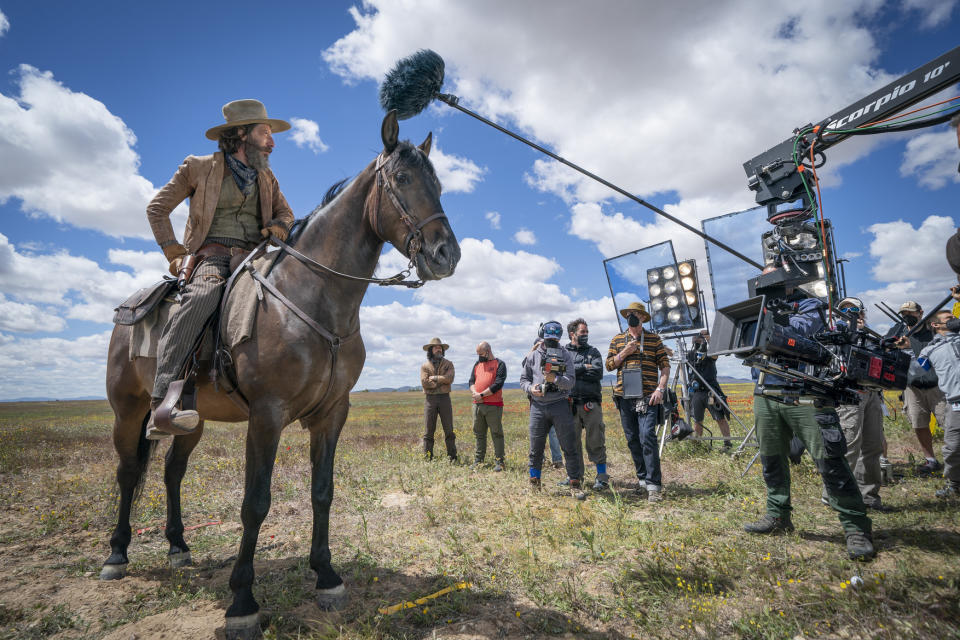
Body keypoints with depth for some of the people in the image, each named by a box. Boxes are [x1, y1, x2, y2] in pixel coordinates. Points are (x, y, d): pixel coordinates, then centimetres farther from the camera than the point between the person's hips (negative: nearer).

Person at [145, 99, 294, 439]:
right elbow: (157, 208, 11)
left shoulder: (266, 177, 24)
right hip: (211, 255, -5)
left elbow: (285, 214, 26)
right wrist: (174, 254, -1)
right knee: (202, 297, -38)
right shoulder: (199, 167, 11)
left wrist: (276, 228, 1)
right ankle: (162, 405, -44)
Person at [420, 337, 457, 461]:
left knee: (448, 429, 2)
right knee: (428, 430, 2)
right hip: (430, 399, 0)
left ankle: (452, 456, 10)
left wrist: (434, 378, -9)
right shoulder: (424, 366, 6)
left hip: (444, 398, 0)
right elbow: (424, 383, -9)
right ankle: (428, 458, 8)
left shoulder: (448, 364, 8)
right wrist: (442, 381, -9)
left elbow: (449, 378, -10)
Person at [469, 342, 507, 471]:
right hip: (477, 404, 6)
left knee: (496, 434, 0)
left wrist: (482, 395, -14)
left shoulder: (499, 364, -1)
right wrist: (475, 393, -9)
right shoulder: (477, 364, 18)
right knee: (479, 434, 11)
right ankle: (478, 460, 20)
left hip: (494, 405, -6)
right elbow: (472, 381, 12)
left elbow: (498, 384, -12)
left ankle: (499, 462, 6)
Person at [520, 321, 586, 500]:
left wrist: (555, 379, -23)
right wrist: (531, 388, -9)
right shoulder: (533, 356, 9)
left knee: (569, 447, 0)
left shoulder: (565, 355, 4)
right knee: (535, 447, 8)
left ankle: (575, 485, 9)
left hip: (560, 405, -1)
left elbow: (570, 381, -5)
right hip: (538, 406, 2)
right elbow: (523, 379, 12)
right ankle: (534, 482, 24)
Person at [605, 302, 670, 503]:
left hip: (647, 397, -3)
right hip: (625, 396, 4)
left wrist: (660, 389, -8)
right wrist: (624, 353, -6)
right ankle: (643, 479, 21)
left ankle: (654, 485, -8)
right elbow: (609, 366, 11)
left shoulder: (654, 339, 6)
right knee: (633, 440, 8)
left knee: (647, 438, -13)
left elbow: (665, 366, 4)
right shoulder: (617, 340, 13)